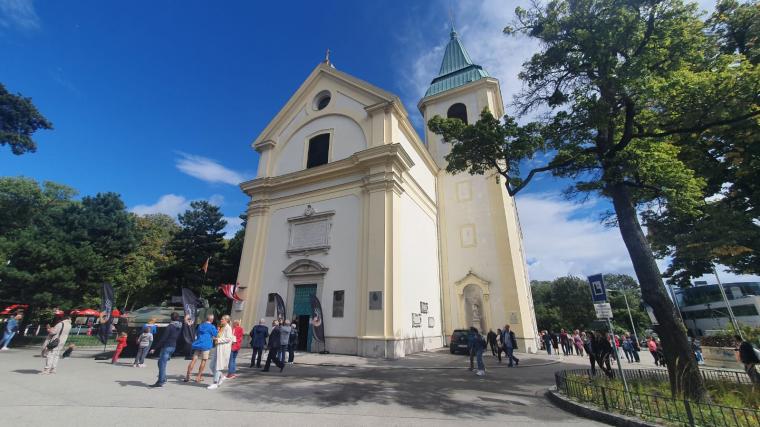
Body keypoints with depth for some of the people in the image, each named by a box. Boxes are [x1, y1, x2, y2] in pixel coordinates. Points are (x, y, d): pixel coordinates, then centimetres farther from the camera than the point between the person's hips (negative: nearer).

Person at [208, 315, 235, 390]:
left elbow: (229, 339, -19)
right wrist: (215, 338, 8)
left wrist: (219, 340, -17)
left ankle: (215, 383, 9)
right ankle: (221, 377, 27)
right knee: (212, 366, 10)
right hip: (217, 348, 9)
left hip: (223, 349, -9)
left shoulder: (228, 328, -11)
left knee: (218, 366, -2)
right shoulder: (221, 328, 15)